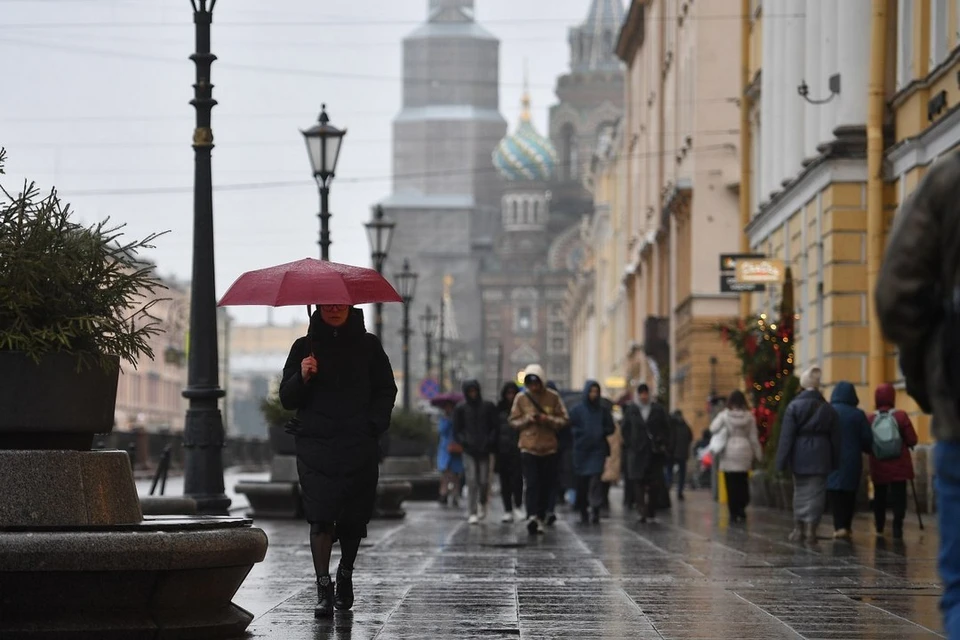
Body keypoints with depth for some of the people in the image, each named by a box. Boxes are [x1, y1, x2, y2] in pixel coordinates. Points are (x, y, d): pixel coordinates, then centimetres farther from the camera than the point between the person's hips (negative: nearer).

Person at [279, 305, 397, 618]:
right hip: (316, 445, -1)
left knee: (353, 518, 4)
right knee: (320, 517, -11)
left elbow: (386, 391, 13)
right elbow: (287, 399, 8)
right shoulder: (304, 347, 9)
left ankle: (345, 575, 27)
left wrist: (374, 425, -2)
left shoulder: (368, 345, 9)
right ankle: (323, 589, -12)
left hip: (358, 448, 1)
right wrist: (302, 378, -12)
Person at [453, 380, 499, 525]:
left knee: (484, 481, -2)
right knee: (472, 481, -8)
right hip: (469, 451, 0)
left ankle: (482, 504, 27)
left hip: (484, 450, 0)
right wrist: (465, 443, -9)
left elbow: (496, 427, 7)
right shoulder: (460, 409, 7)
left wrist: (489, 443, -7)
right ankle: (473, 513, -4)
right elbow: (457, 431, 8)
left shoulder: (488, 407, 7)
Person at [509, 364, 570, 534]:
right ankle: (532, 517, -26)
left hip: (549, 448, 2)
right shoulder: (521, 398, 2)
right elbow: (513, 421, 6)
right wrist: (527, 420, -13)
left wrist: (548, 420, -15)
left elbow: (564, 420, 2)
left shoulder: (553, 397, 1)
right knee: (532, 483, -15)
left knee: (546, 486, 5)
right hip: (528, 448, -2)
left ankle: (540, 518, 15)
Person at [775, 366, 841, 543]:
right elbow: (835, 439, 7)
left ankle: (799, 528, 14)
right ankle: (811, 527, -5)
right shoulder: (827, 409, 4)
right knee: (816, 492, 2)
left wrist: (782, 460, -5)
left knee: (800, 491, 11)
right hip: (820, 457, 1)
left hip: (800, 456, -1)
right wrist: (835, 462, 12)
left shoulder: (794, 406, -4)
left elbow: (786, 436, -7)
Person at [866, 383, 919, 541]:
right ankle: (897, 529, -7)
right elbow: (912, 441, -9)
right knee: (898, 497, 2)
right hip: (899, 466, -2)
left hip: (878, 467, 2)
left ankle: (879, 529, 23)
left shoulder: (870, 419, -7)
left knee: (879, 497, 16)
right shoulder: (901, 416, -10)